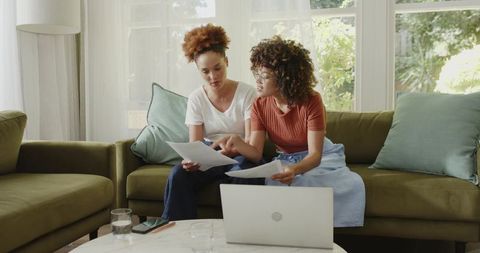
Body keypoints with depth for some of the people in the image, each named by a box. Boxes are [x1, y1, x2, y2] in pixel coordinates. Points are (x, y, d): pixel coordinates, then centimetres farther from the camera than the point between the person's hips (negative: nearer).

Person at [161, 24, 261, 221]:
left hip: (240, 156, -2)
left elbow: (251, 142, -12)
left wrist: (232, 149, -36)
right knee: (178, 174, -28)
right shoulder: (196, 98, 0)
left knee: (242, 171, -37)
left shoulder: (247, 93, -7)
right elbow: (194, 143, -5)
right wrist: (190, 159, -30)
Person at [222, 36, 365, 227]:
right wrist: (239, 145, -39)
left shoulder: (311, 101, -22)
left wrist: (295, 170, -49)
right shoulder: (259, 106, -9)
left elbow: (315, 154, -26)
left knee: (352, 185, -32)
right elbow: (256, 153, -15)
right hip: (285, 161, 2)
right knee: (275, 185, -34)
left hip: (319, 159, -2)